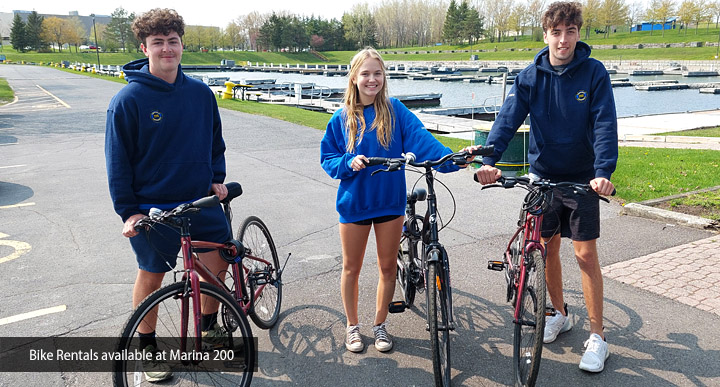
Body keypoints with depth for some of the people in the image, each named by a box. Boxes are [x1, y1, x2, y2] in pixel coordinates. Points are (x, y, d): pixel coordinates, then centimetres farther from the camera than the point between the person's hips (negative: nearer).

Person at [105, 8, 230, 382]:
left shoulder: (201, 93, 0)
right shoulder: (128, 99, -11)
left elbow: (215, 142, 13)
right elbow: (118, 161, -7)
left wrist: (217, 178, 2)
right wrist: (128, 211, -9)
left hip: (200, 200, 4)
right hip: (151, 207, -3)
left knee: (218, 263, 6)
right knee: (151, 277, 10)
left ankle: (210, 325, 33)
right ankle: (147, 346, 31)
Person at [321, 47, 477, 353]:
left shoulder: (394, 111, -3)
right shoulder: (343, 118, -1)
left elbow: (420, 138, -17)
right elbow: (327, 158, 3)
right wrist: (349, 163, -18)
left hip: (390, 201, 0)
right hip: (354, 201, 0)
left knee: (388, 266, 11)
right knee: (351, 267, 10)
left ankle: (380, 325, 31)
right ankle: (352, 326, 30)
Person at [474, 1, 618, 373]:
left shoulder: (594, 72, -10)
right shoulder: (530, 77, -5)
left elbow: (605, 125, -17)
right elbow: (508, 119, -15)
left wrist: (603, 171, -32)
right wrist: (489, 160, -31)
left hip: (583, 178, -2)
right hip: (543, 176, 3)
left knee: (585, 253, -2)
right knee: (548, 247, 11)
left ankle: (597, 336, 11)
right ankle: (559, 314, 33)